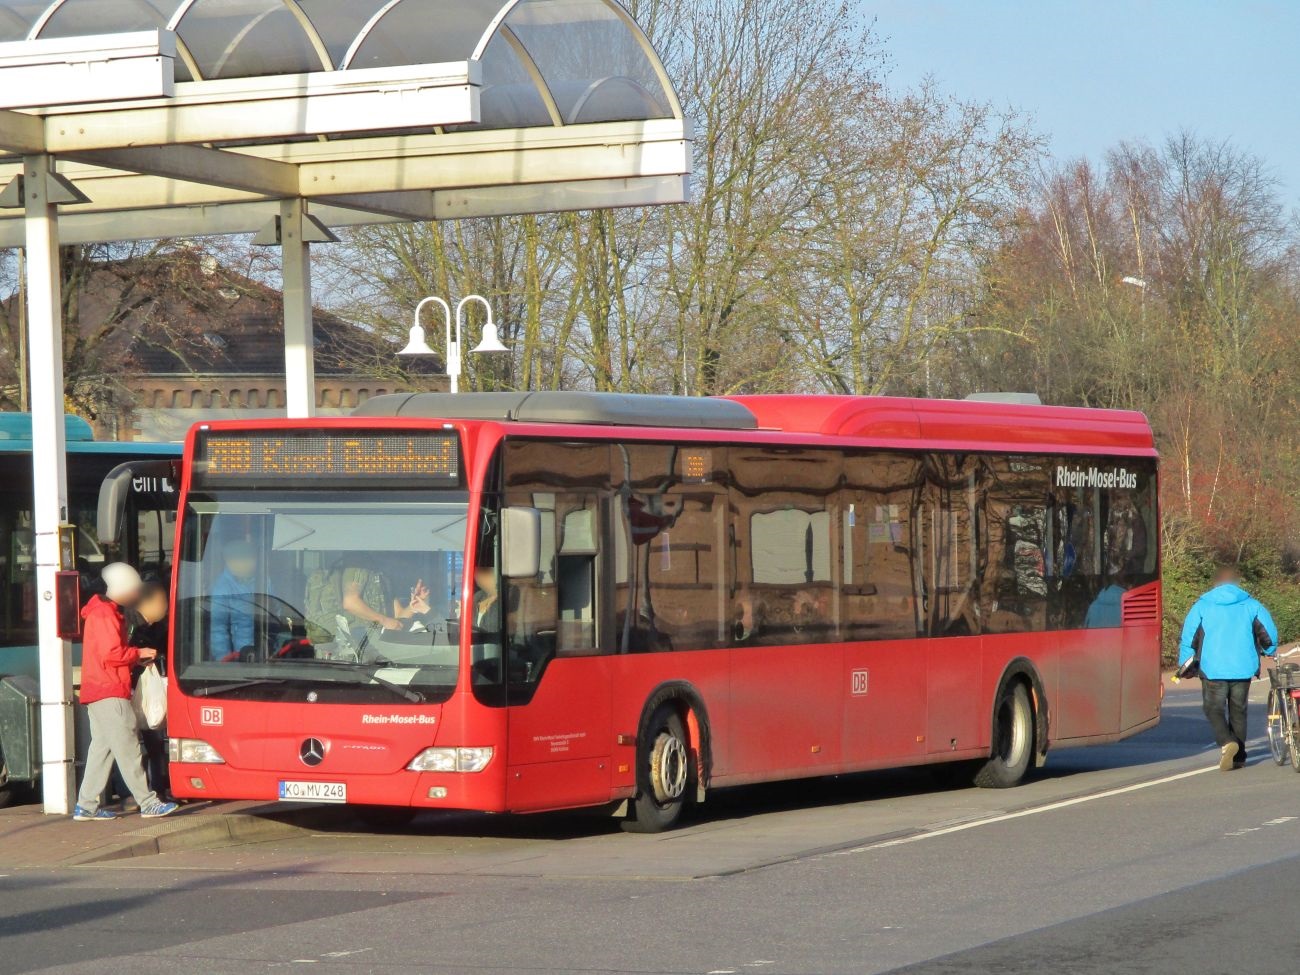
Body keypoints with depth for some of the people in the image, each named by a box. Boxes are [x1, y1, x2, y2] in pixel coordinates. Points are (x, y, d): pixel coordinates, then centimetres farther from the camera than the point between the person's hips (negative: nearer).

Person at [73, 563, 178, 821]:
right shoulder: (106, 615, -13)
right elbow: (111, 654, -20)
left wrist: (137, 657, 11)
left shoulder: (103, 612, 21)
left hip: (97, 693, 10)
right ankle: (148, 803, -8)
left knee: (102, 747, 9)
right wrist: (138, 654, -8)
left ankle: (86, 806, 8)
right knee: (127, 748, -9)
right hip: (110, 693, -10)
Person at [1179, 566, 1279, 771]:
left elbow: (1188, 636, 0)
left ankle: (1226, 741, -21)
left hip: (1213, 669, -2)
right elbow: (1269, 632, 5)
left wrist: (1185, 663, 12)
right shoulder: (1251, 605, 6)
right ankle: (1238, 756, 14)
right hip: (1243, 669, 2)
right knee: (1238, 710, 13)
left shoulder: (1203, 606, 3)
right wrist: (1269, 651, 26)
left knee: (1214, 708, 5)